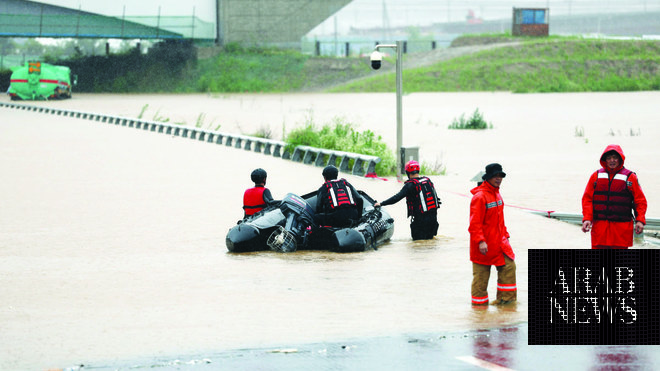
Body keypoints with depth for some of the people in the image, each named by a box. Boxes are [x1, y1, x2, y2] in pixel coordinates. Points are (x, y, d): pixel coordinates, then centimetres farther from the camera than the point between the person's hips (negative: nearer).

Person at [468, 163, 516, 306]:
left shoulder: (496, 194, 11)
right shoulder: (479, 197, -17)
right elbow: (475, 223, -20)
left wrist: (505, 234, 20)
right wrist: (480, 241, -26)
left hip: (499, 241, 8)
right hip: (484, 245, -8)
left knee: (509, 266, 1)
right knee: (481, 273, 2)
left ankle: (506, 297, 9)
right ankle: (479, 300, 15)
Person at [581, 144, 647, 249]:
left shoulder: (630, 177, 4)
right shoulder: (596, 176, 9)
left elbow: (640, 201, 3)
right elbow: (587, 199, 8)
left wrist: (640, 220, -9)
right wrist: (587, 219, -5)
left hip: (621, 227, -2)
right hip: (599, 227, 2)